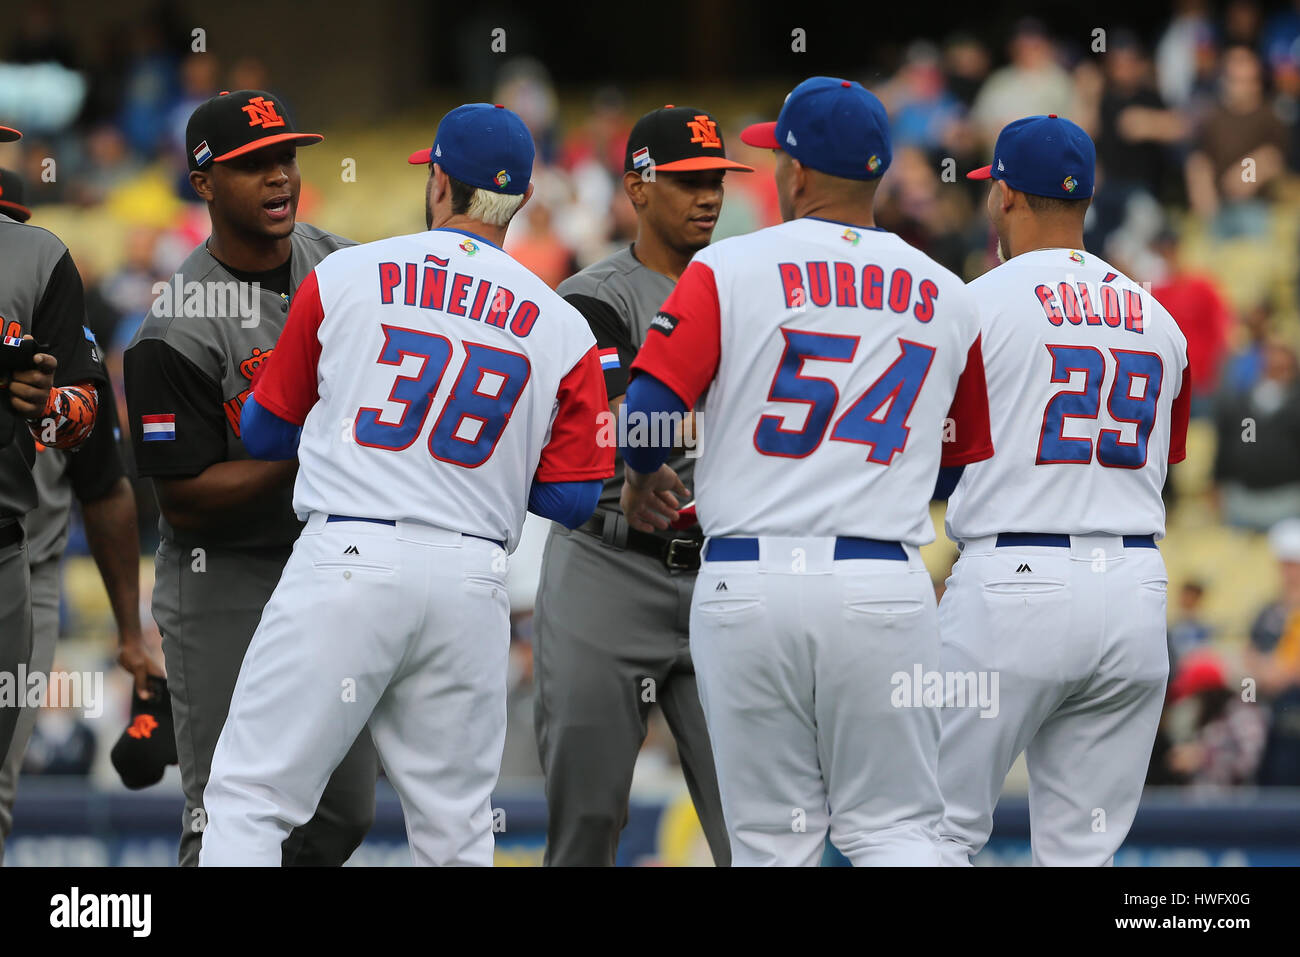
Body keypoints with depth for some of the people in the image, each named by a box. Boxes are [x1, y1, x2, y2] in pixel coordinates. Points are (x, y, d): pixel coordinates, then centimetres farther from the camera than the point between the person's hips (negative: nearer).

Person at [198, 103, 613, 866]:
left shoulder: (344, 275, 4)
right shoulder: (564, 330, 6)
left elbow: (267, 433, 13)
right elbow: (571, 502, 6)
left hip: (345, 559, -2)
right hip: (473, 586, 3)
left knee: (249, 801, -4)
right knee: (456, 830, 10)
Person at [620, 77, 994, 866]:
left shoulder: (729, 268, 0)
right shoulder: (948, 298, 10)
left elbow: (648, 408, -8)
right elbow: (971, 461, 18)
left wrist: (642, 478, 13)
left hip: (747, 585, -1)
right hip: (885, 588, 1)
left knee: (772, 840, 4)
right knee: (894, 829, 4)